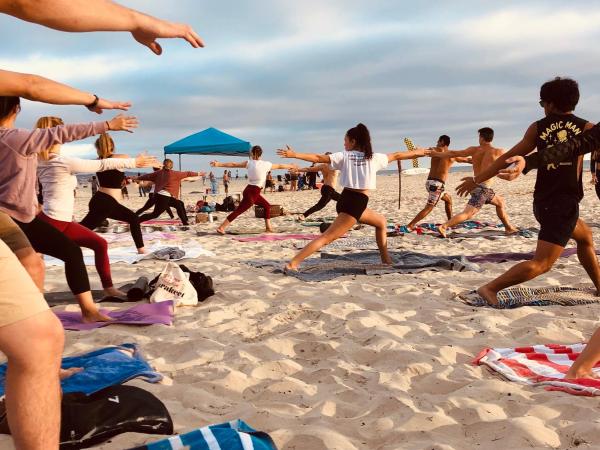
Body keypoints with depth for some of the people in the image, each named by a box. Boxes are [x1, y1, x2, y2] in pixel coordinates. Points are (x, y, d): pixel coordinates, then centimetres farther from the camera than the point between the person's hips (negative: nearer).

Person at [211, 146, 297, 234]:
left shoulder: (249, 163, 3)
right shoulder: (266, 164, -6)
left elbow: (234, 164, -1)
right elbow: (279, 166, 9)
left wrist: (219, 164, 0)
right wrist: (291, 166, 25)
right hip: (252, 193, -6)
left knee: (267, 206, 19)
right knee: (238, 211, -3)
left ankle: (268, 227, 18)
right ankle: (221, 228, -5)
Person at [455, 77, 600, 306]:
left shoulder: (538, 128, 4)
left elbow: (508, 157, 3)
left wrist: (477, 179, 7)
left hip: (542, 202, 6)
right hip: (565, 204, -6)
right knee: (541, 263, -7)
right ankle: (490, 288, -17)